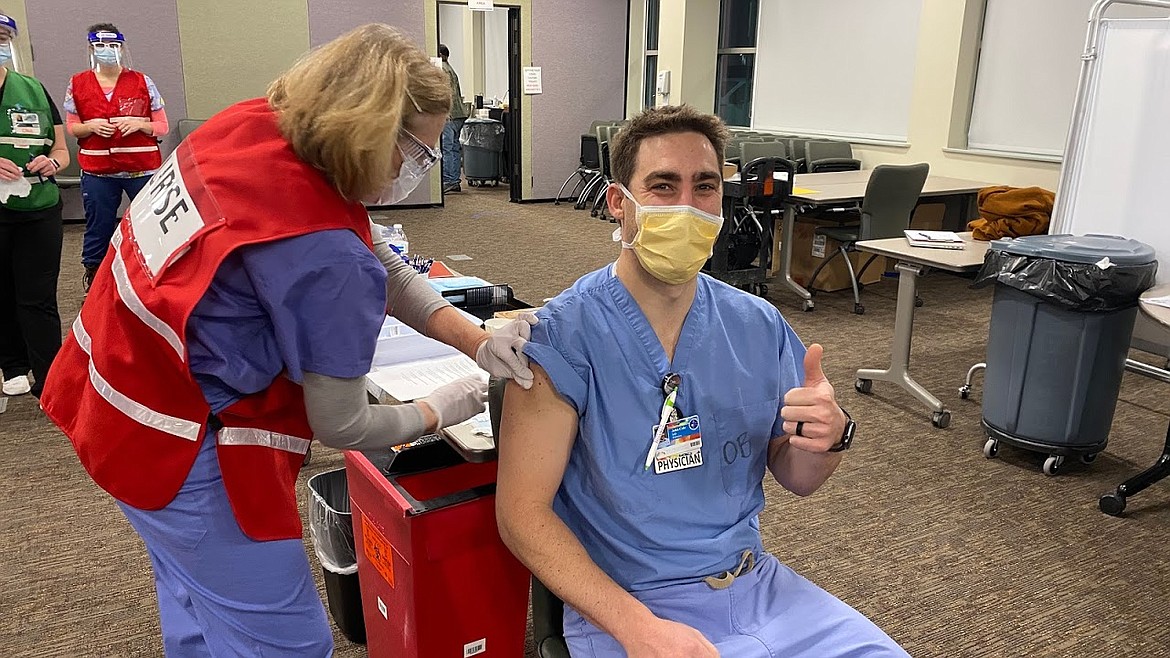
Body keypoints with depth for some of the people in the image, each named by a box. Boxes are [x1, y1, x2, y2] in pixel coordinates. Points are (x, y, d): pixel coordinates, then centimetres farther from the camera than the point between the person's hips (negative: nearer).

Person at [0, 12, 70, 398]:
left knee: (38, 300, 2)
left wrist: (52, 161, -13)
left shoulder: (34, 90, 5)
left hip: (39, 211, 1)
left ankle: (51, 384, 4)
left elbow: (61, 150, 11)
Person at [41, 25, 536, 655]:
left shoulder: (254, 125, -7)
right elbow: (342, 427, -16)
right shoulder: (327, 258, -30)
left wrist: (477, 341, -6)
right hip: (181, 448, -9)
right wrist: (438, 410, 1)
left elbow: (379, 263, 1)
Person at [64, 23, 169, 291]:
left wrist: (138, 124, -15)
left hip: (143, 170, -1)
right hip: (97, 173, 1)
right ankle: (92, 278, 19)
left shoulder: (142, 82, 3)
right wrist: (90, 126, -10)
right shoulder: (78, 84, 6)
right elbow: (71, 127, 11)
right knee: (98, 228, 6)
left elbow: (163, 126, 3)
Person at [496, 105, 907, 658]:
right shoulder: (564, 336, -13)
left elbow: (795, 479, 11)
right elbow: (522, 511, -12)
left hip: (756, 584, 5)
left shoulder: (759, 326, 1)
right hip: (621, 606, -5)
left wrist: (828, 436, -12)